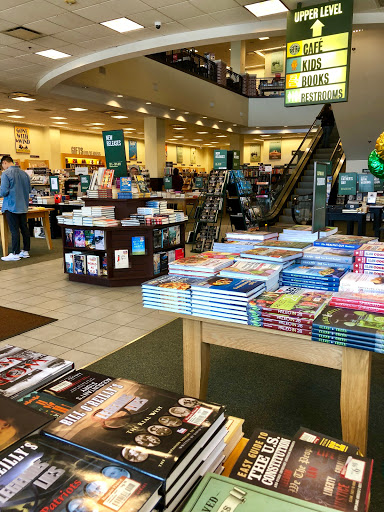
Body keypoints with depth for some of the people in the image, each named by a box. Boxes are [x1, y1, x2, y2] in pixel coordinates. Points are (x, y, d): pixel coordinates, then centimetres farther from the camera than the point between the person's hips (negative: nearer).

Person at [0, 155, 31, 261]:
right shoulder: (24, 173, 7)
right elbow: (29, 189, 13)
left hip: (12, 206, -6)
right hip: (23, 206, 6)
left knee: (14, 230, -3)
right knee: (24, 228, 11)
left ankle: (15, 254, 2)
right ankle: (26, 251, 18)